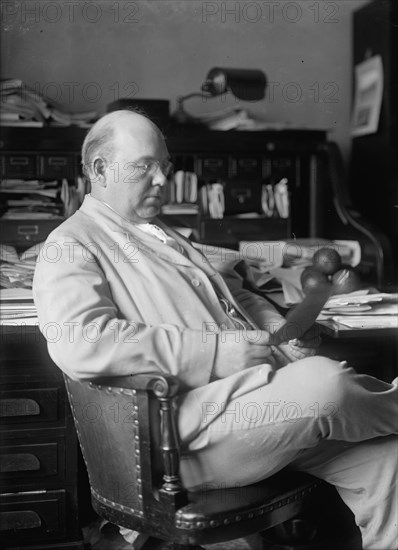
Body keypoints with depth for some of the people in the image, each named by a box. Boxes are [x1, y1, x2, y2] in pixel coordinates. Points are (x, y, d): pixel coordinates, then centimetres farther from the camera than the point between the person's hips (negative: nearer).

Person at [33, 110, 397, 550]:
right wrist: (215, 351, -22)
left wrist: (283, 336, 6)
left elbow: (236, 294, 29)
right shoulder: (71, 247, -2)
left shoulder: (166, 235, 24)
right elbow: (78, 344, -21)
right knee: (324, 380, -26)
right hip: (182, 434, -8)